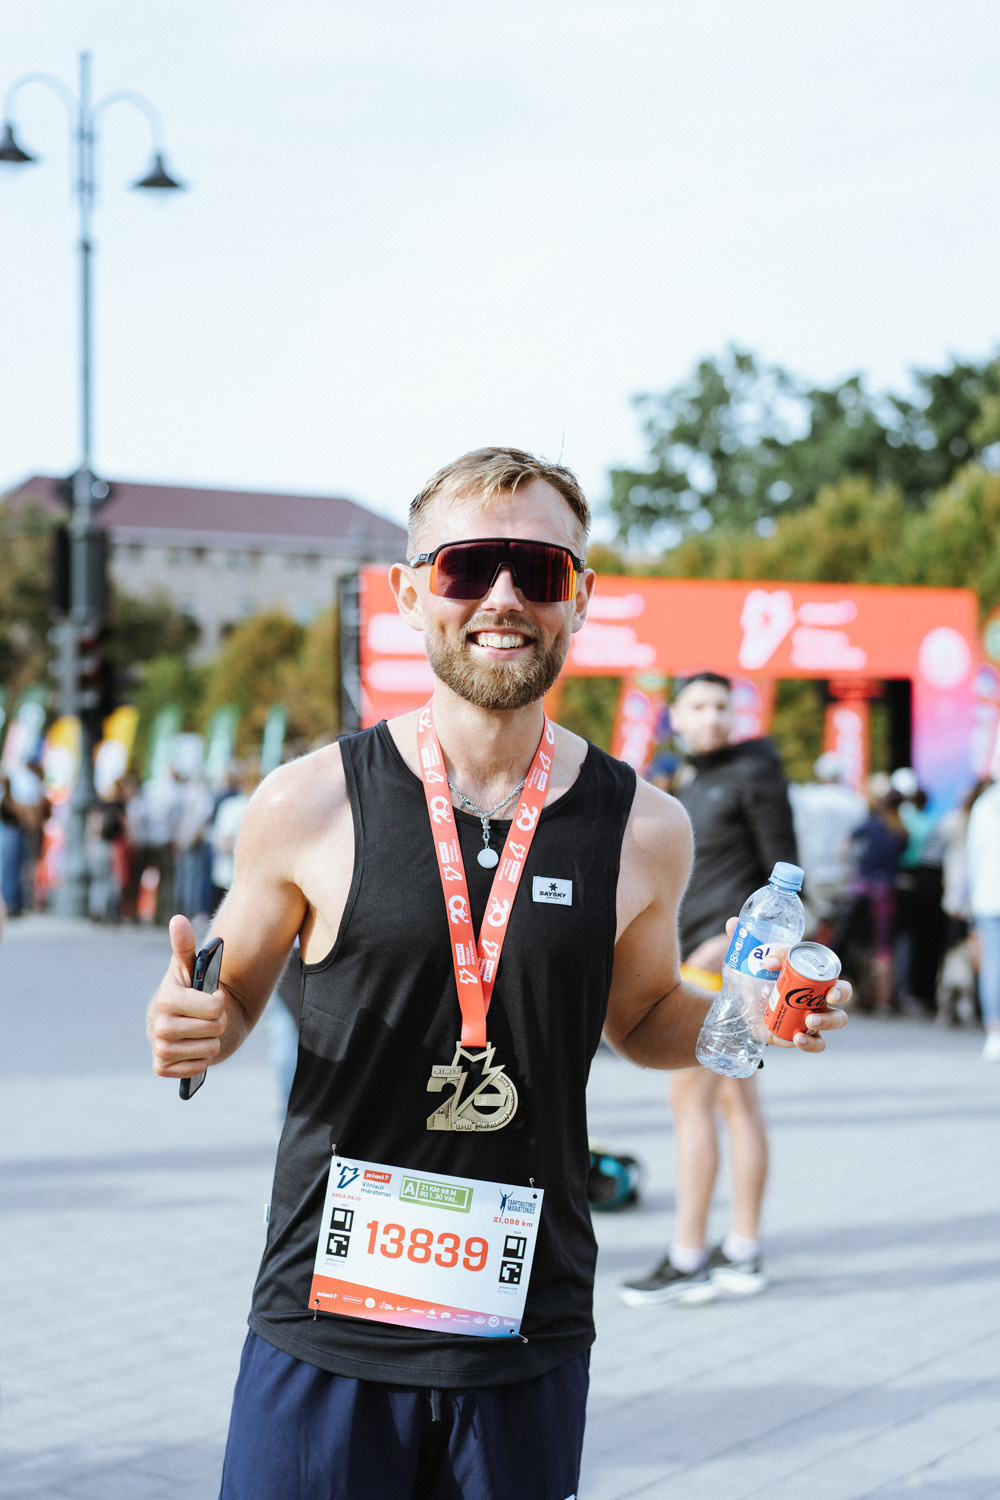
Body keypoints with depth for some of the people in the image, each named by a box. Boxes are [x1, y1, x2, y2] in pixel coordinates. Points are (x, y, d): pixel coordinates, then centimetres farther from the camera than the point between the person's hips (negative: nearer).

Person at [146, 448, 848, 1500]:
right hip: (326, 1326, -1)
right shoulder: (309, 806, -6)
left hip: (531, 1339, 2)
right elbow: (236, 993, 8)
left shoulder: (644, 830, 0)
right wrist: (192, 1031, -13)